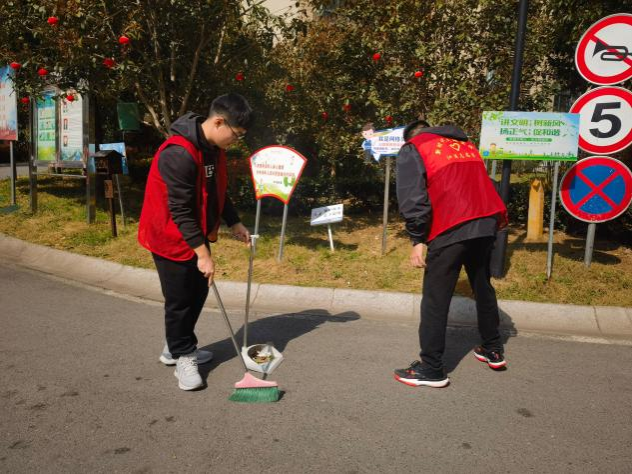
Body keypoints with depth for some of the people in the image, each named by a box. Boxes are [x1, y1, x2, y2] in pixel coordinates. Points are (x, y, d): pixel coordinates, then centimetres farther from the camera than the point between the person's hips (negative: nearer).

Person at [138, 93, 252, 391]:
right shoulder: (179, 154, -28)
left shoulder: (214, 149, 2)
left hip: (196, 234, 9)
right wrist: (202, 253, -26)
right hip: (171, 238, -9)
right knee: (179, 300, 2)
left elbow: (218, 193, 14)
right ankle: (183, 357, 21)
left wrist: (234, 224, 9)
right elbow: (180, 210, -28)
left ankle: (176, 348, 34)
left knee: (198, 292, 16)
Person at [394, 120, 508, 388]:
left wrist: (417, 240, -6)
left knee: (435, 299, 1)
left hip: (451, 230, -6)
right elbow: (479, 185, 24)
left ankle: (431, 369, 8)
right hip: (486, 224, 7)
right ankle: (493, 350, 35)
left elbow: (412, 197, -6)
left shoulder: (412, 149, 9)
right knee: (483, 287, 22)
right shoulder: (465, 144, 28)